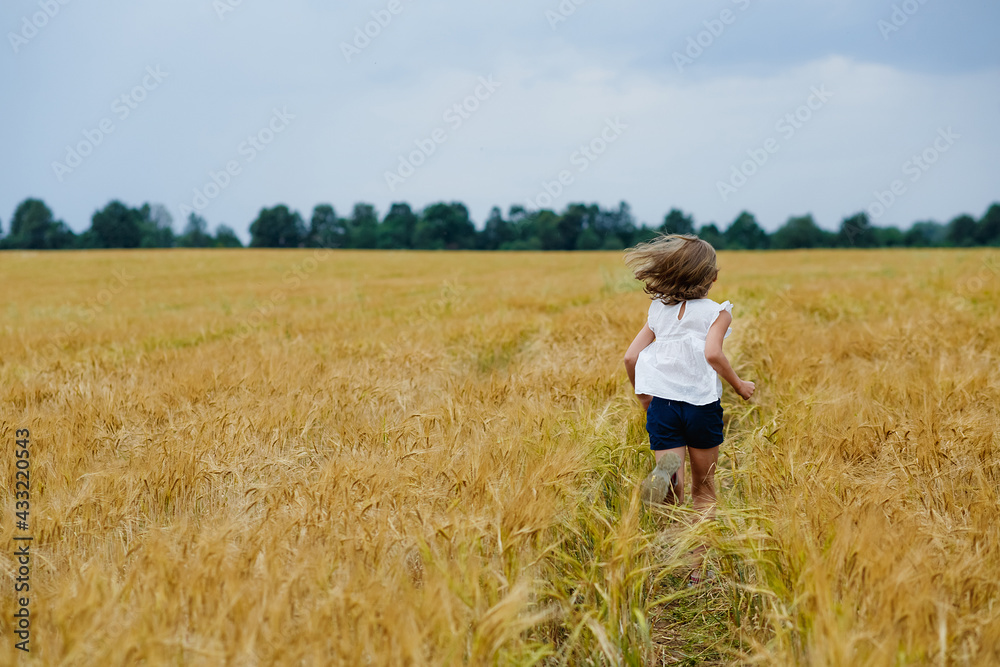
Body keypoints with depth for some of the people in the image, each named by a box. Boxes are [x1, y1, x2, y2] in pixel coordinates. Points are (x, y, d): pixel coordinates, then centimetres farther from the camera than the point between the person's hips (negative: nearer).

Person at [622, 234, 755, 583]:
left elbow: (631, 357, 6)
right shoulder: (717, 312, -3)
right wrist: (739, 385, -5)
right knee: (704, 491, 16)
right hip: (702, 403, -2)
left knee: (674, 494, 1)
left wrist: (643, 396, 20)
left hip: (662, 402, 2)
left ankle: (666, 472, -34)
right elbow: (712, 353, -20)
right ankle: (699, 564, 14)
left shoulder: (659, 311, 9)